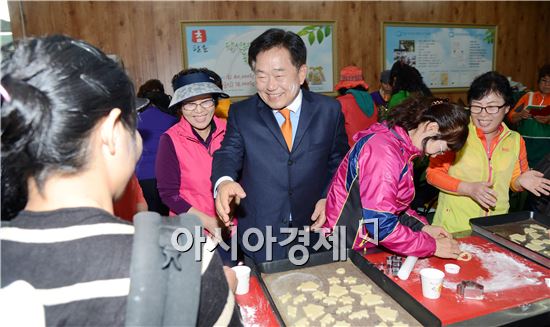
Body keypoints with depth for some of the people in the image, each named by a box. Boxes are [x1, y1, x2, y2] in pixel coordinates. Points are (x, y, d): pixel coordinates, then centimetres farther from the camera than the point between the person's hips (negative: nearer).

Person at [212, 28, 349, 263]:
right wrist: (224, 182, -29)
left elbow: (339, 162, 4)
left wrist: (329, 198, -11)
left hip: (314, 233, 1)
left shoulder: (329, 110, -2)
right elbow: (229, 154, -7)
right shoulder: (241, 113, -2)